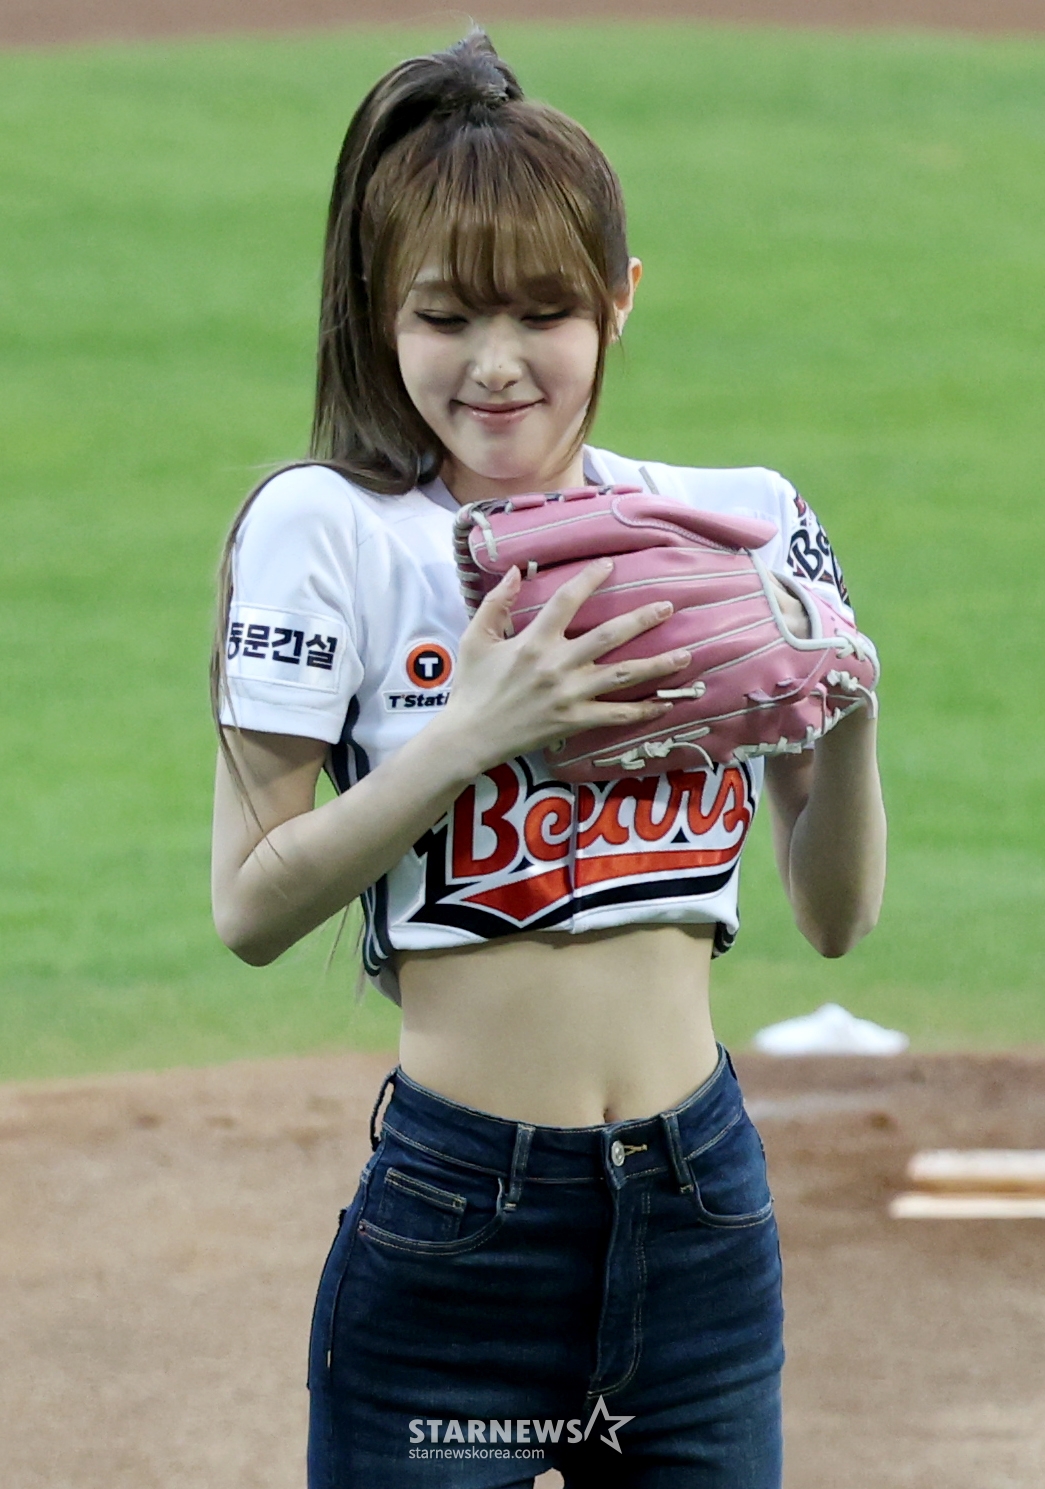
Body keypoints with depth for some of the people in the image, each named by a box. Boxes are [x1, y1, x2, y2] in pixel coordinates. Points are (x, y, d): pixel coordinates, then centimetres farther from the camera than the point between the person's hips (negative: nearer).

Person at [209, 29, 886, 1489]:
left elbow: (836, 914, 7)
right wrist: (473, 731, -20)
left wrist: (849, 714, -11)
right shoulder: (331, 530, -5)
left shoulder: (744, 524, 5)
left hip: (704, 1205, 3)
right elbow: (251, 909, -9)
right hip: (452, 1229, -3)